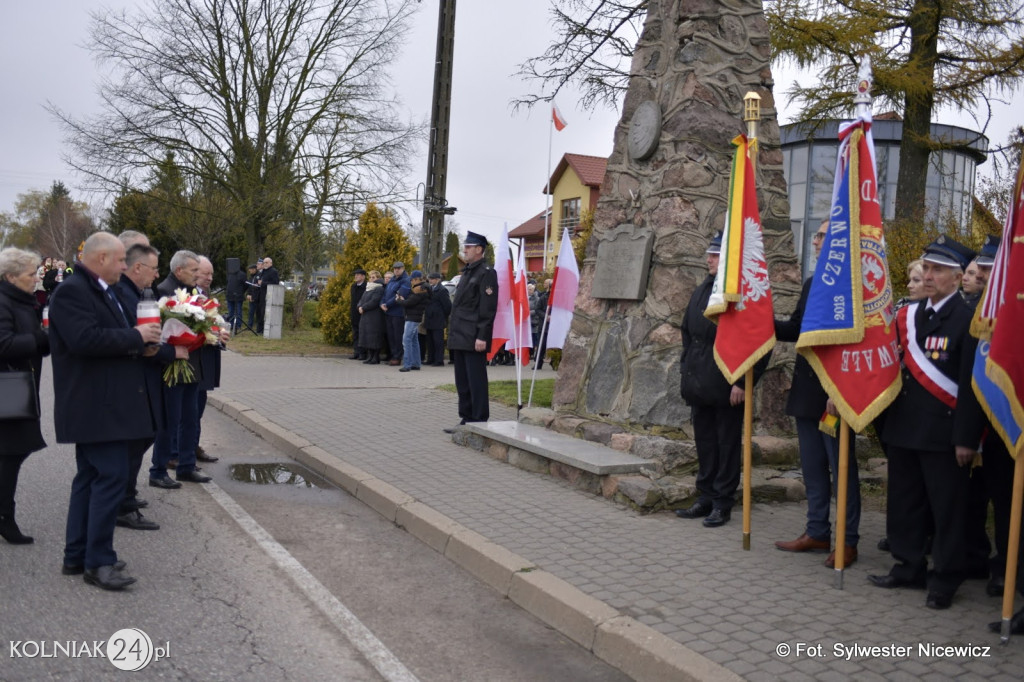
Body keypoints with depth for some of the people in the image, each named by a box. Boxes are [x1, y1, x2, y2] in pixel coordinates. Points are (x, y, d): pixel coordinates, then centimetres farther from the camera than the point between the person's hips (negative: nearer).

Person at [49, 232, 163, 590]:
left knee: (91, 477, 14)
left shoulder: (100, 290, 18)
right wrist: (135, 336, -18)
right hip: (95, 405, -11)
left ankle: (77, 556, 22)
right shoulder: (71, 291, -15)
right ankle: (98, 562, -3)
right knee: (112, 476, -10)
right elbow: (84, 339, -27)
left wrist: (140, 344, 8)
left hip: (102, 404, 11)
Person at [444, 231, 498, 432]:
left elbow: (488, 308, -16)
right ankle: (466, 419, 20)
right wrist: (453, 333, 19)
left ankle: (479, 422, 0)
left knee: (476, 382, -5)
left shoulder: (486, 273, -9)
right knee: (462, 382, 12)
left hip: (473, 339, -9)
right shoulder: (466, 273, 19)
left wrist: (481, 337, -20)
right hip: (460, 338, 9)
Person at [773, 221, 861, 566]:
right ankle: (817, 532, 27)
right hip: (807, 392, 8)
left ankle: (847, 541, 14)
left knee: (841, 468, 3)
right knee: (812, 467, 16)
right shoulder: (811, 284, 12)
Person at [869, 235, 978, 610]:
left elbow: (971, 383, -12)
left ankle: (944, 580, 14)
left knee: (946, 509, 3)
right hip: (904, 427, 7)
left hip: (943, 433, -6)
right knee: (904, 502, 14)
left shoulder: (967, 319, -9)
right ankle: (909, 567, 28)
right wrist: (888, 422, 6)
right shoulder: (908, 316, 11)